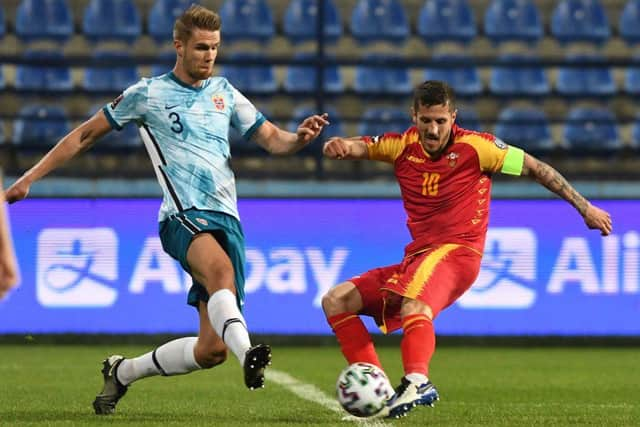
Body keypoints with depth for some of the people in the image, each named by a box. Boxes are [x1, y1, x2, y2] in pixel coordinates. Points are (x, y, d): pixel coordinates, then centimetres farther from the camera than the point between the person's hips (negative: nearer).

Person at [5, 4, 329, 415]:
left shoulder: (225, 93, 16)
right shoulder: (148, 94, 6)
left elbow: (272, 139, 15)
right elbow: (85, 135, 12)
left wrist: (299, 137, -10)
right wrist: (29, 178, 10)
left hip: (227, 220, 5)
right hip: (184, 216, -5)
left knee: (212, 349, 0)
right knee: (221, 269, -41)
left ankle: (122, 372, 22)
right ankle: (247, 353, -62)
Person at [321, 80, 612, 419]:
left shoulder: (474, 147, -5)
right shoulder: (402, 146, 6)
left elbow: (535, 169, 2)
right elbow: (361, 147, -4)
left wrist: (585, 207, 3)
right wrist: (338, 146, -30)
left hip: (456, 251, -6)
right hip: (416, 256, 6)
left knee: (413, 301, -39)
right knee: (335, 302, -2)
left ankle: (417, 382, -58)